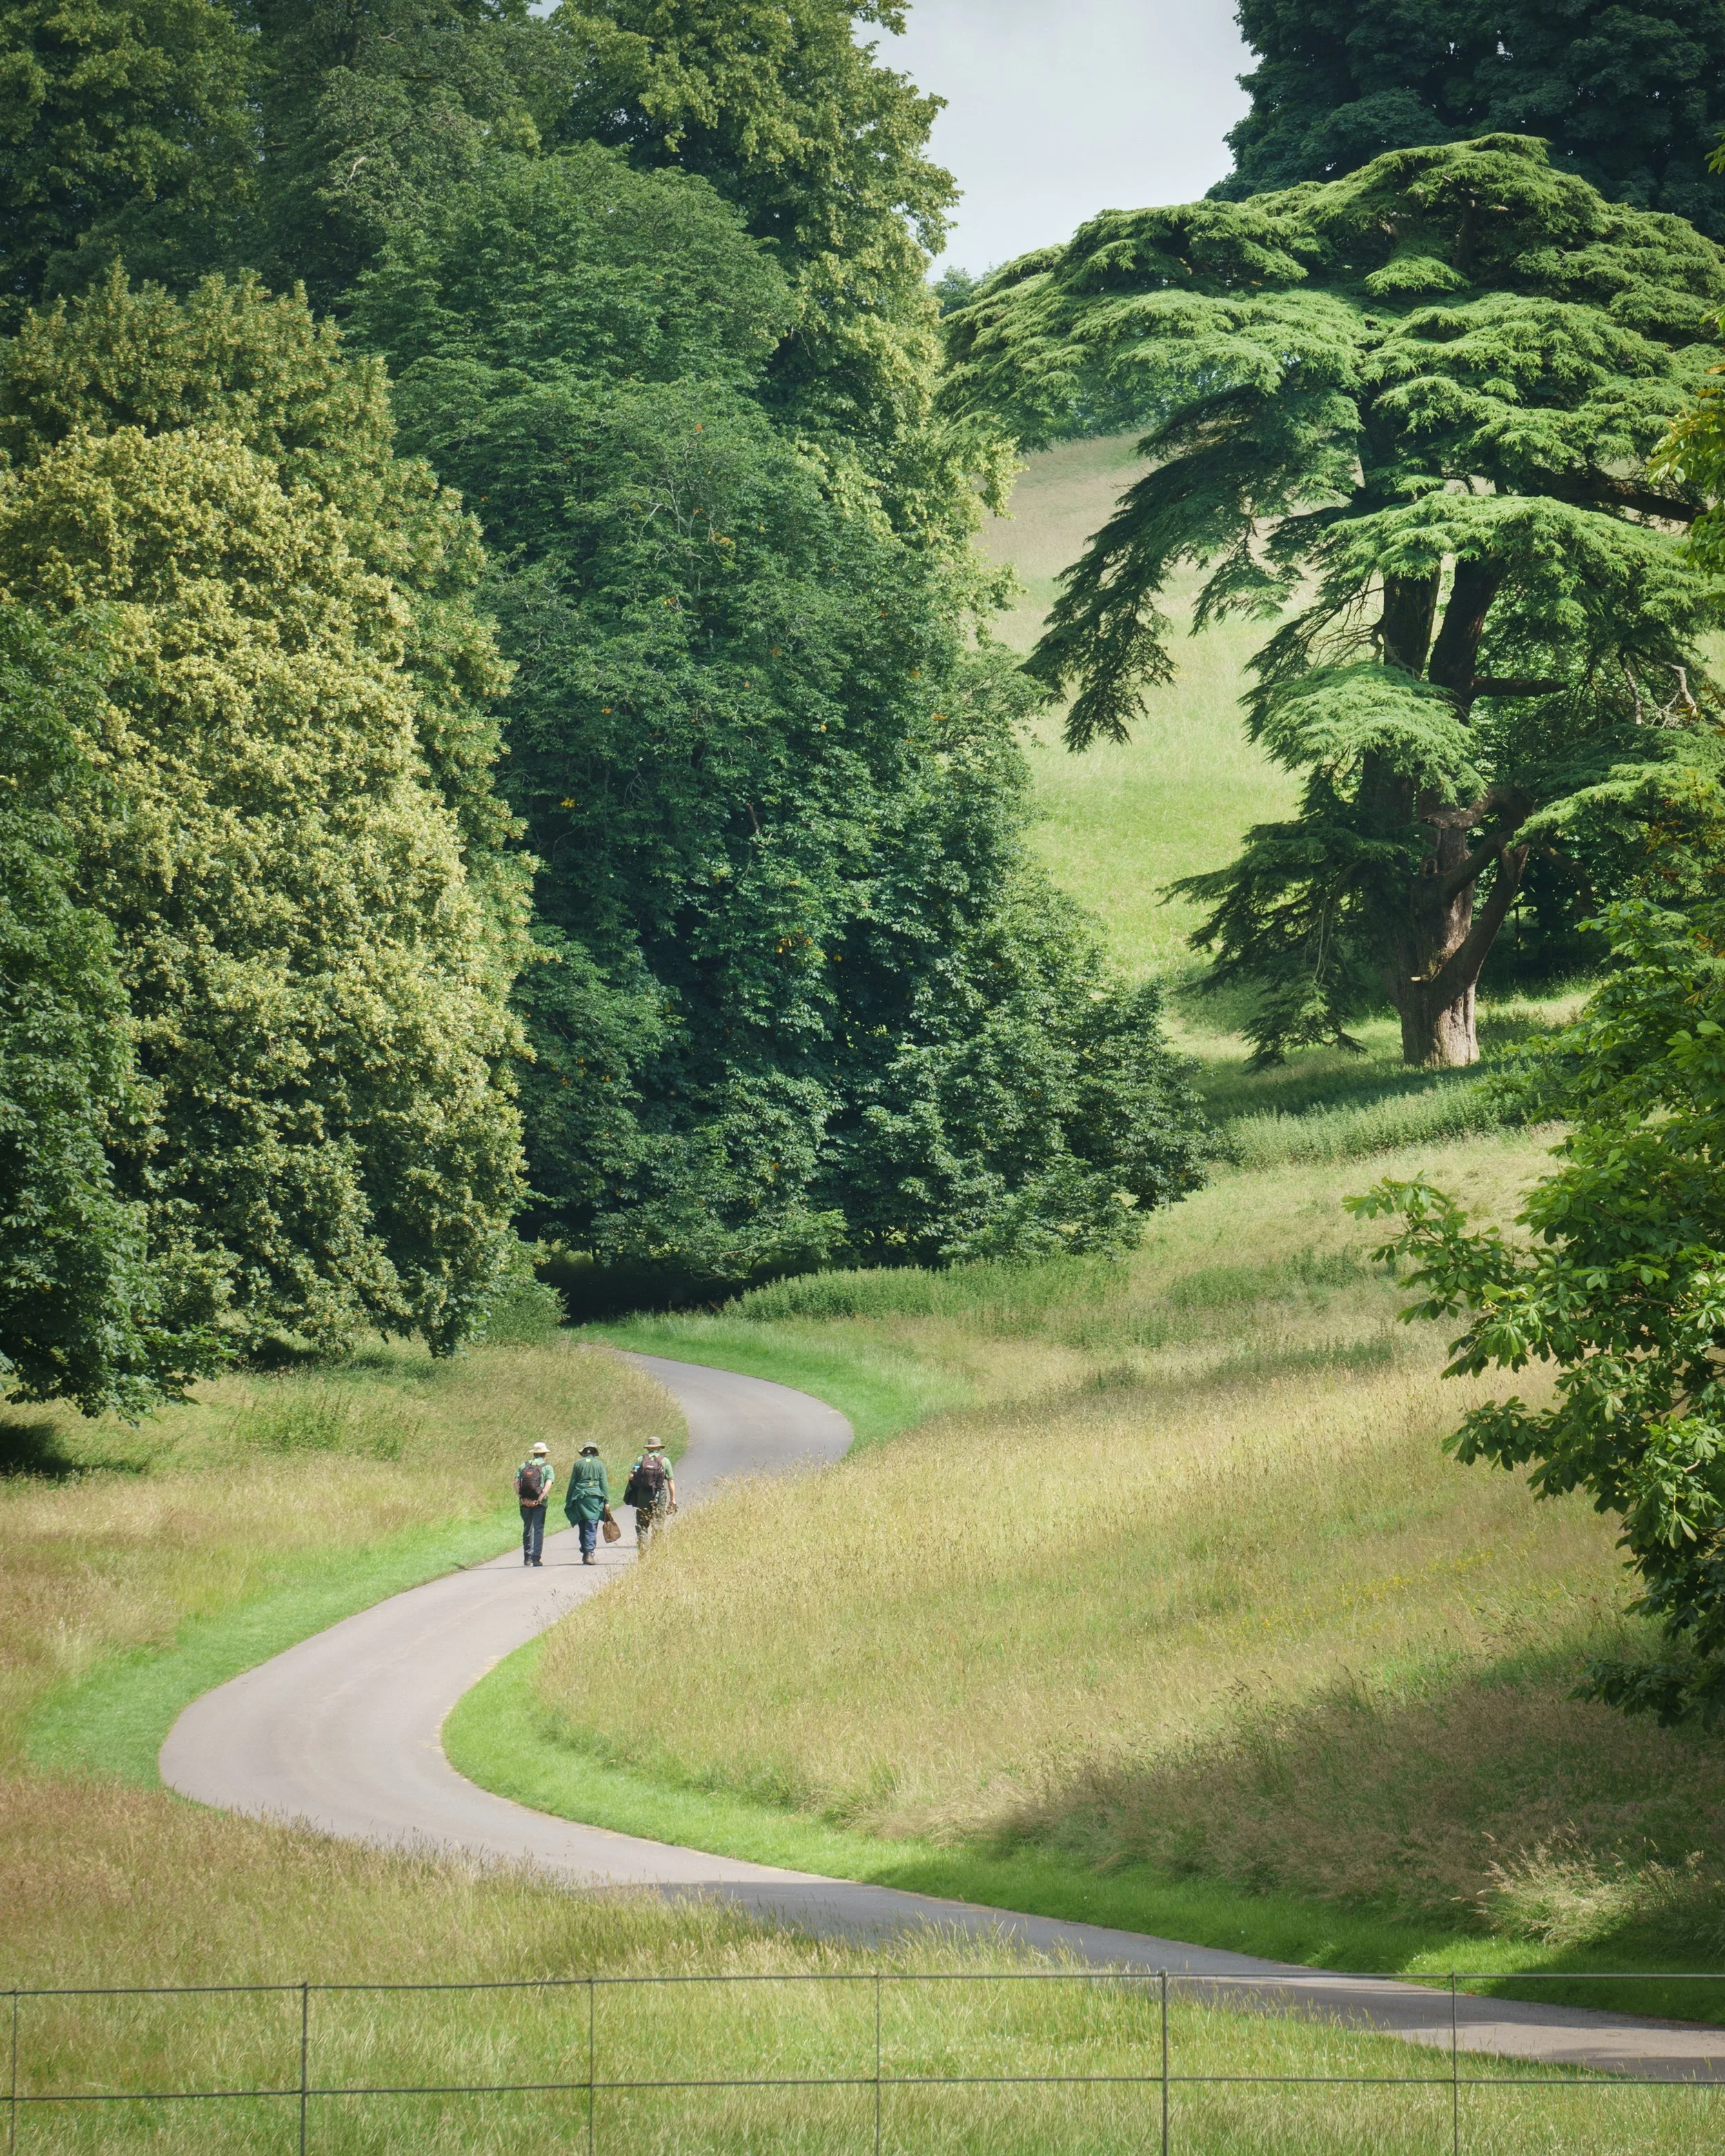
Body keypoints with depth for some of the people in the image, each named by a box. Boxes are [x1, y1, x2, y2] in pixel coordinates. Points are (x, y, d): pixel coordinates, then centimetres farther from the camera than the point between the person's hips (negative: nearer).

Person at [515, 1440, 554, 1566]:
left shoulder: (523, 1465, 11)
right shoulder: (547, 1467, 2)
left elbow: (516, 1483, 0)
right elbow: (548, 1485, -11)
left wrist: (522, 1499, -7)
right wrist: (539, 1500, -14)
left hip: (525, 1502, 3)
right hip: (539, 1503, -3)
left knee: (527, 1529, 14)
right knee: (538, 1530, 1)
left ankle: (527, 1557, 18)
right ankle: (535, 1558, -6)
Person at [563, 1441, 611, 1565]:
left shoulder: (578, 1464, 6)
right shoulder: (599, 1464, 3)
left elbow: (572, 1483, 7)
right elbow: (604, 1484, 0)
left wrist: (568, 1501, 12)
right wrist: (607, 1501, 0)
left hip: (579, 1497, 1)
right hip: (595, 1498, -1)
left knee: (583, 1527, 11)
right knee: (592, 1527, -4)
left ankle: (585, 1553, 13)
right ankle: (589, 1552, -15)